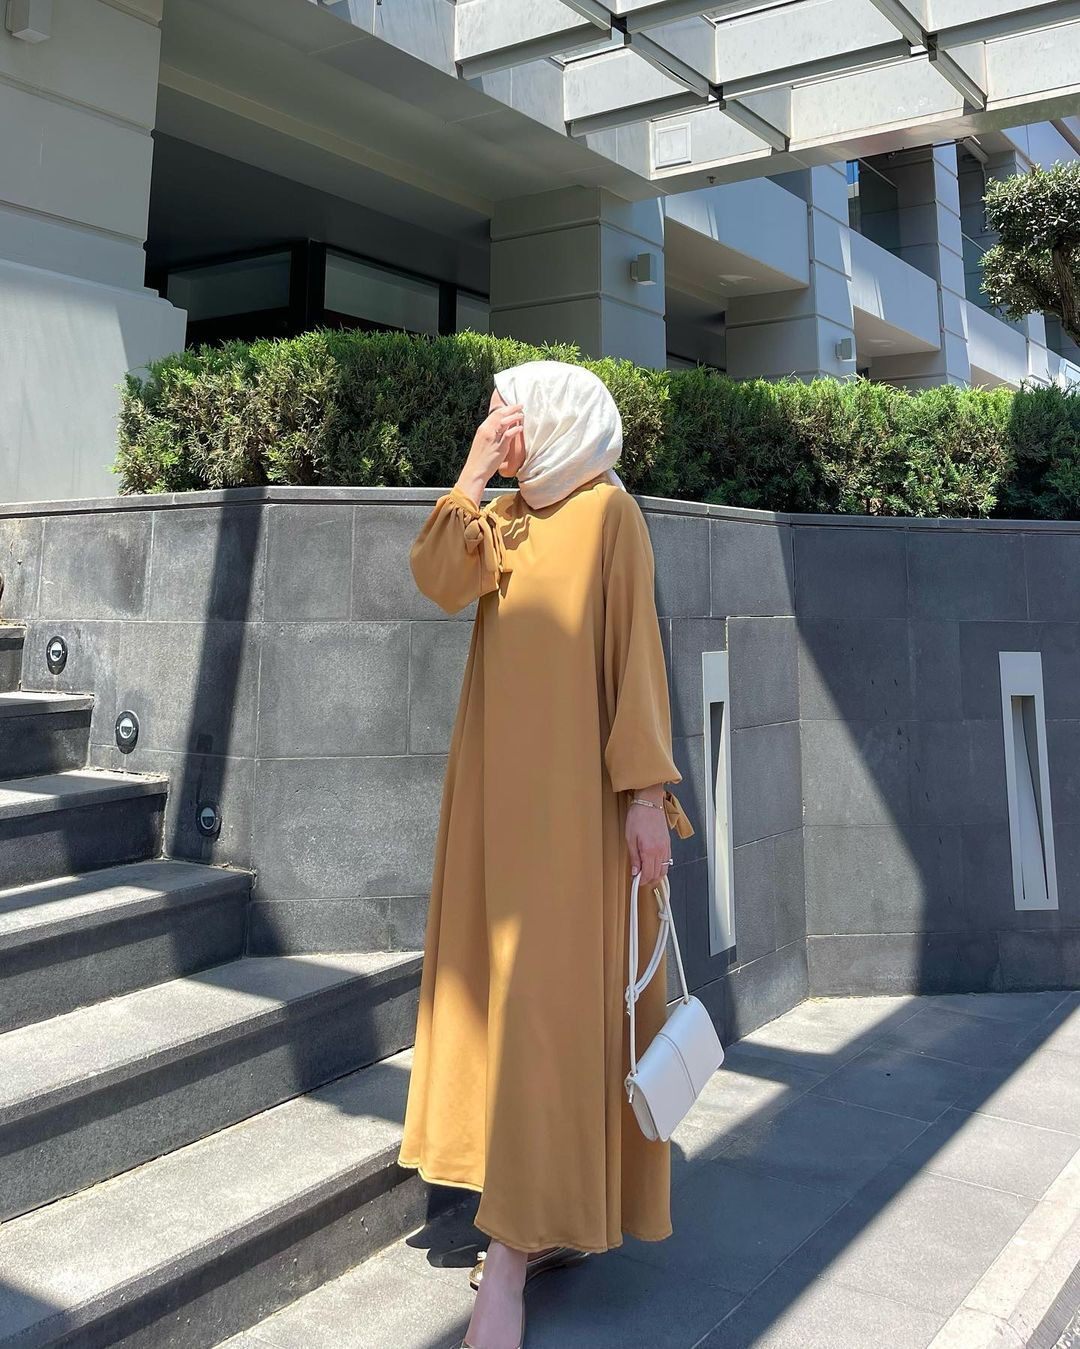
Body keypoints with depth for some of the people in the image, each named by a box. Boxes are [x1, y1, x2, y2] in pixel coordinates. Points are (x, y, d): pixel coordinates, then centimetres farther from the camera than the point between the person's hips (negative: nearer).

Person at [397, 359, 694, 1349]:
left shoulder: (608, 510, -3)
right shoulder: (501, 519, 16)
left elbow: (635, 649, -9)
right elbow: (441, 581, -3)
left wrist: (646, 789, -15)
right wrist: (474, 471, 1)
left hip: (573, 787, -7)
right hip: (499, 784, 7)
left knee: (550, 992, -7)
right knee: (509, 988, 8)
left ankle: (516, 1248, -4)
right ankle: (555, 1223, 19)